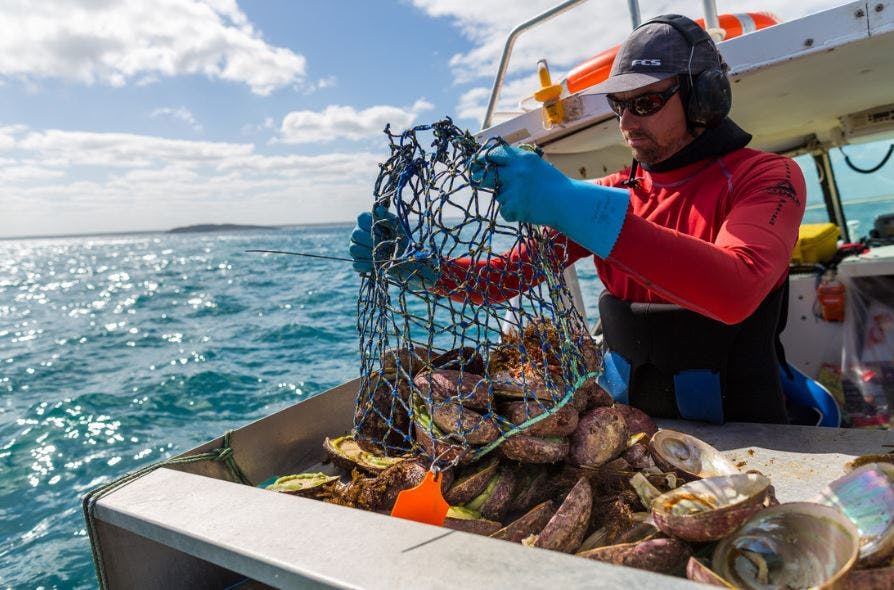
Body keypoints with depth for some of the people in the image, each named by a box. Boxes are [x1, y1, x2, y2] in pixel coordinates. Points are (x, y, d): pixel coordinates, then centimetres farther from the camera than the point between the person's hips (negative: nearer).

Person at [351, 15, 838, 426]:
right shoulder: (611, 193, 5)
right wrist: (419, 265, -17)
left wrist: (579, 208, -36)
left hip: (739, 436, -3)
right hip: (625, 426, 3)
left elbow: (736, 291, -30)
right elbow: (507, 277, 0)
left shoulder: (765, 177, -8)